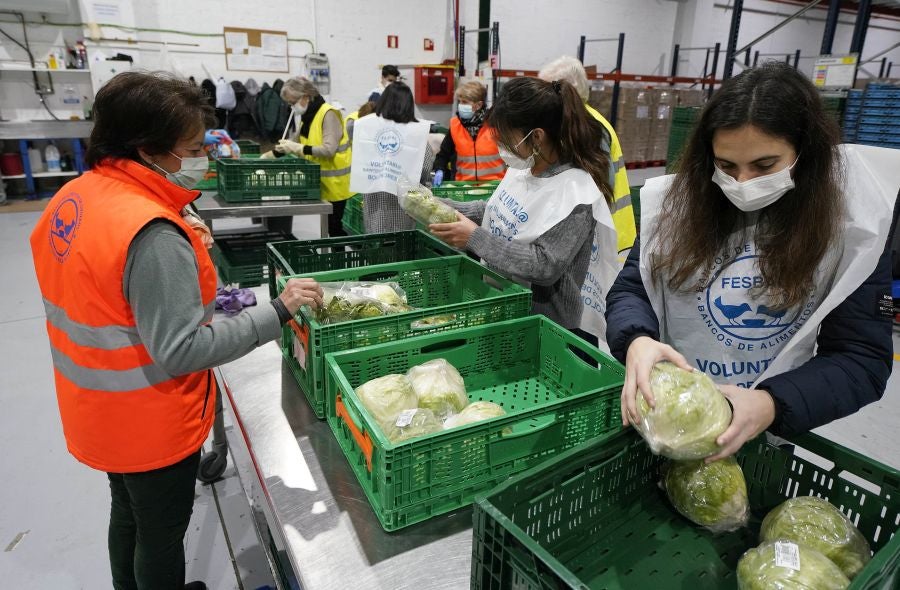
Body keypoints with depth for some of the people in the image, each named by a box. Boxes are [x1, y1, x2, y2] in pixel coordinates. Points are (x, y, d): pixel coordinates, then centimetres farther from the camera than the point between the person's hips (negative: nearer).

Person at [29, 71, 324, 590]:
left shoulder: (73, 196, -2)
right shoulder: (152, 235, -31)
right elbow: (182, 351, -31)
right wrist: (278, 312, -30)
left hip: (101, 410, 9)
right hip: (152, 424, -8)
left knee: (129, 512, 30)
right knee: (162, 534, 17)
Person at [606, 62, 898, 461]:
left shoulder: (851, 228, -10)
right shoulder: (679, 206, -8)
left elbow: (861, 357, -10)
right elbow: (630, 290, -5)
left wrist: (771, 405, -29)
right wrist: (637, 341, -29)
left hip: (769, 436, 0)